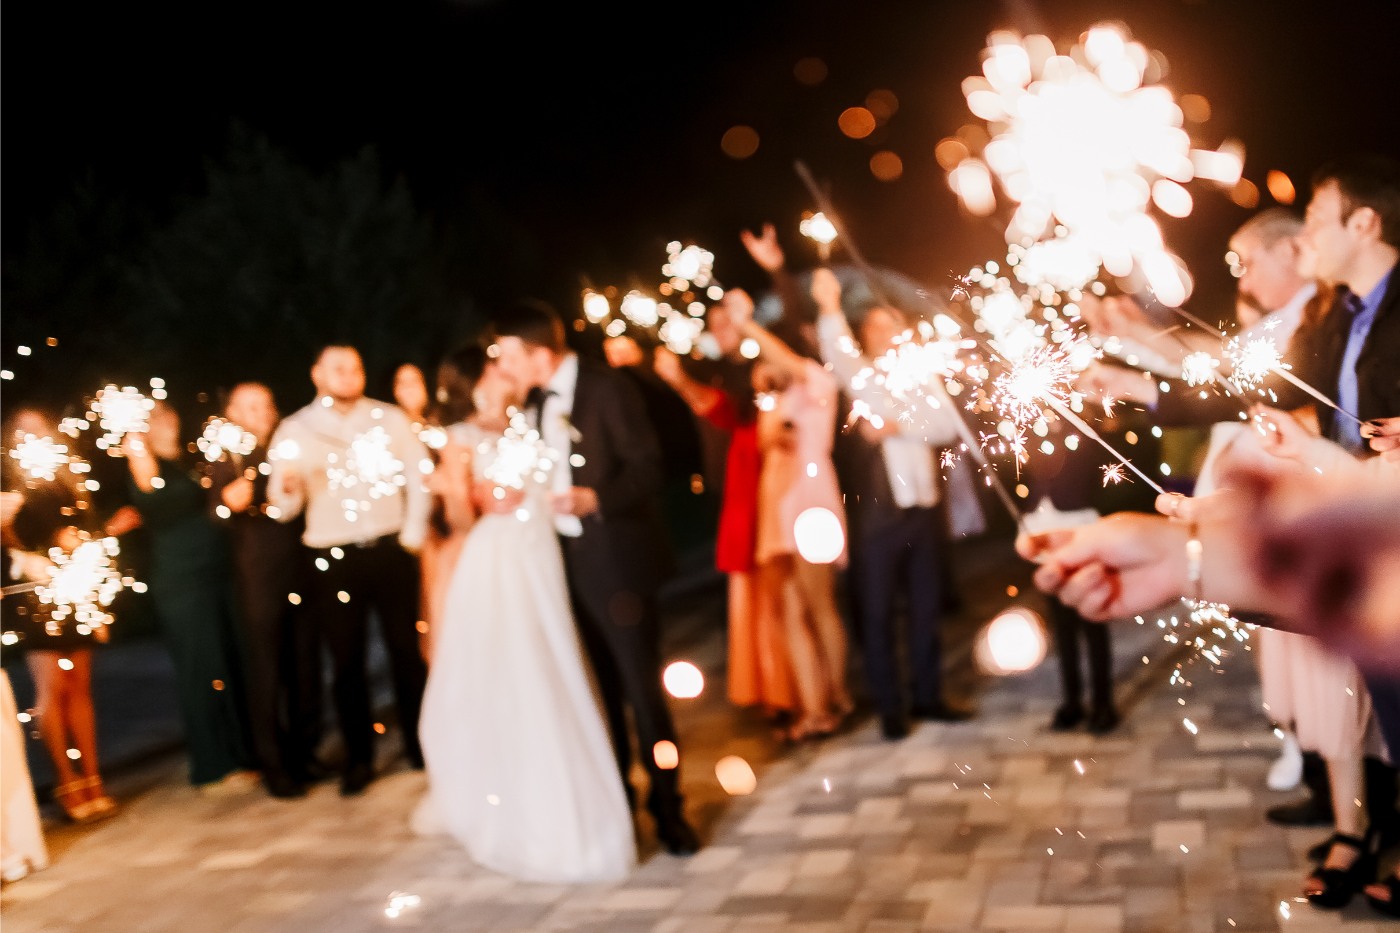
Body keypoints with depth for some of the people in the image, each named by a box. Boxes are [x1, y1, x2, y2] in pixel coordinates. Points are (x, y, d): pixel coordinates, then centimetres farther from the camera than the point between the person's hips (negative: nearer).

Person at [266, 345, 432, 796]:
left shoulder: (390, 419, 2)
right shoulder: (293, 431, 2)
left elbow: (419, 478, 1)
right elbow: (283, 508, -2)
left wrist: (413, 536, -6)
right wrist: (286, 488, -24)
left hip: (390, 551, 0)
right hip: (332, 560, 0)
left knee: (406, 649, 7)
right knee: (346, 660, 6)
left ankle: (419, 744, 21)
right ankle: (358, 758, 16)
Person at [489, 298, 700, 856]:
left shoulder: (608, 389, -13)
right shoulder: (538, 400, 9)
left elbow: (648, 470, -16)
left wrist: (594, 499, -28)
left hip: (618, 557, -7)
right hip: (571, 559, 7)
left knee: (641, 684, -2)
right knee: (601, 685, 14)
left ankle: (667, 805, 10)